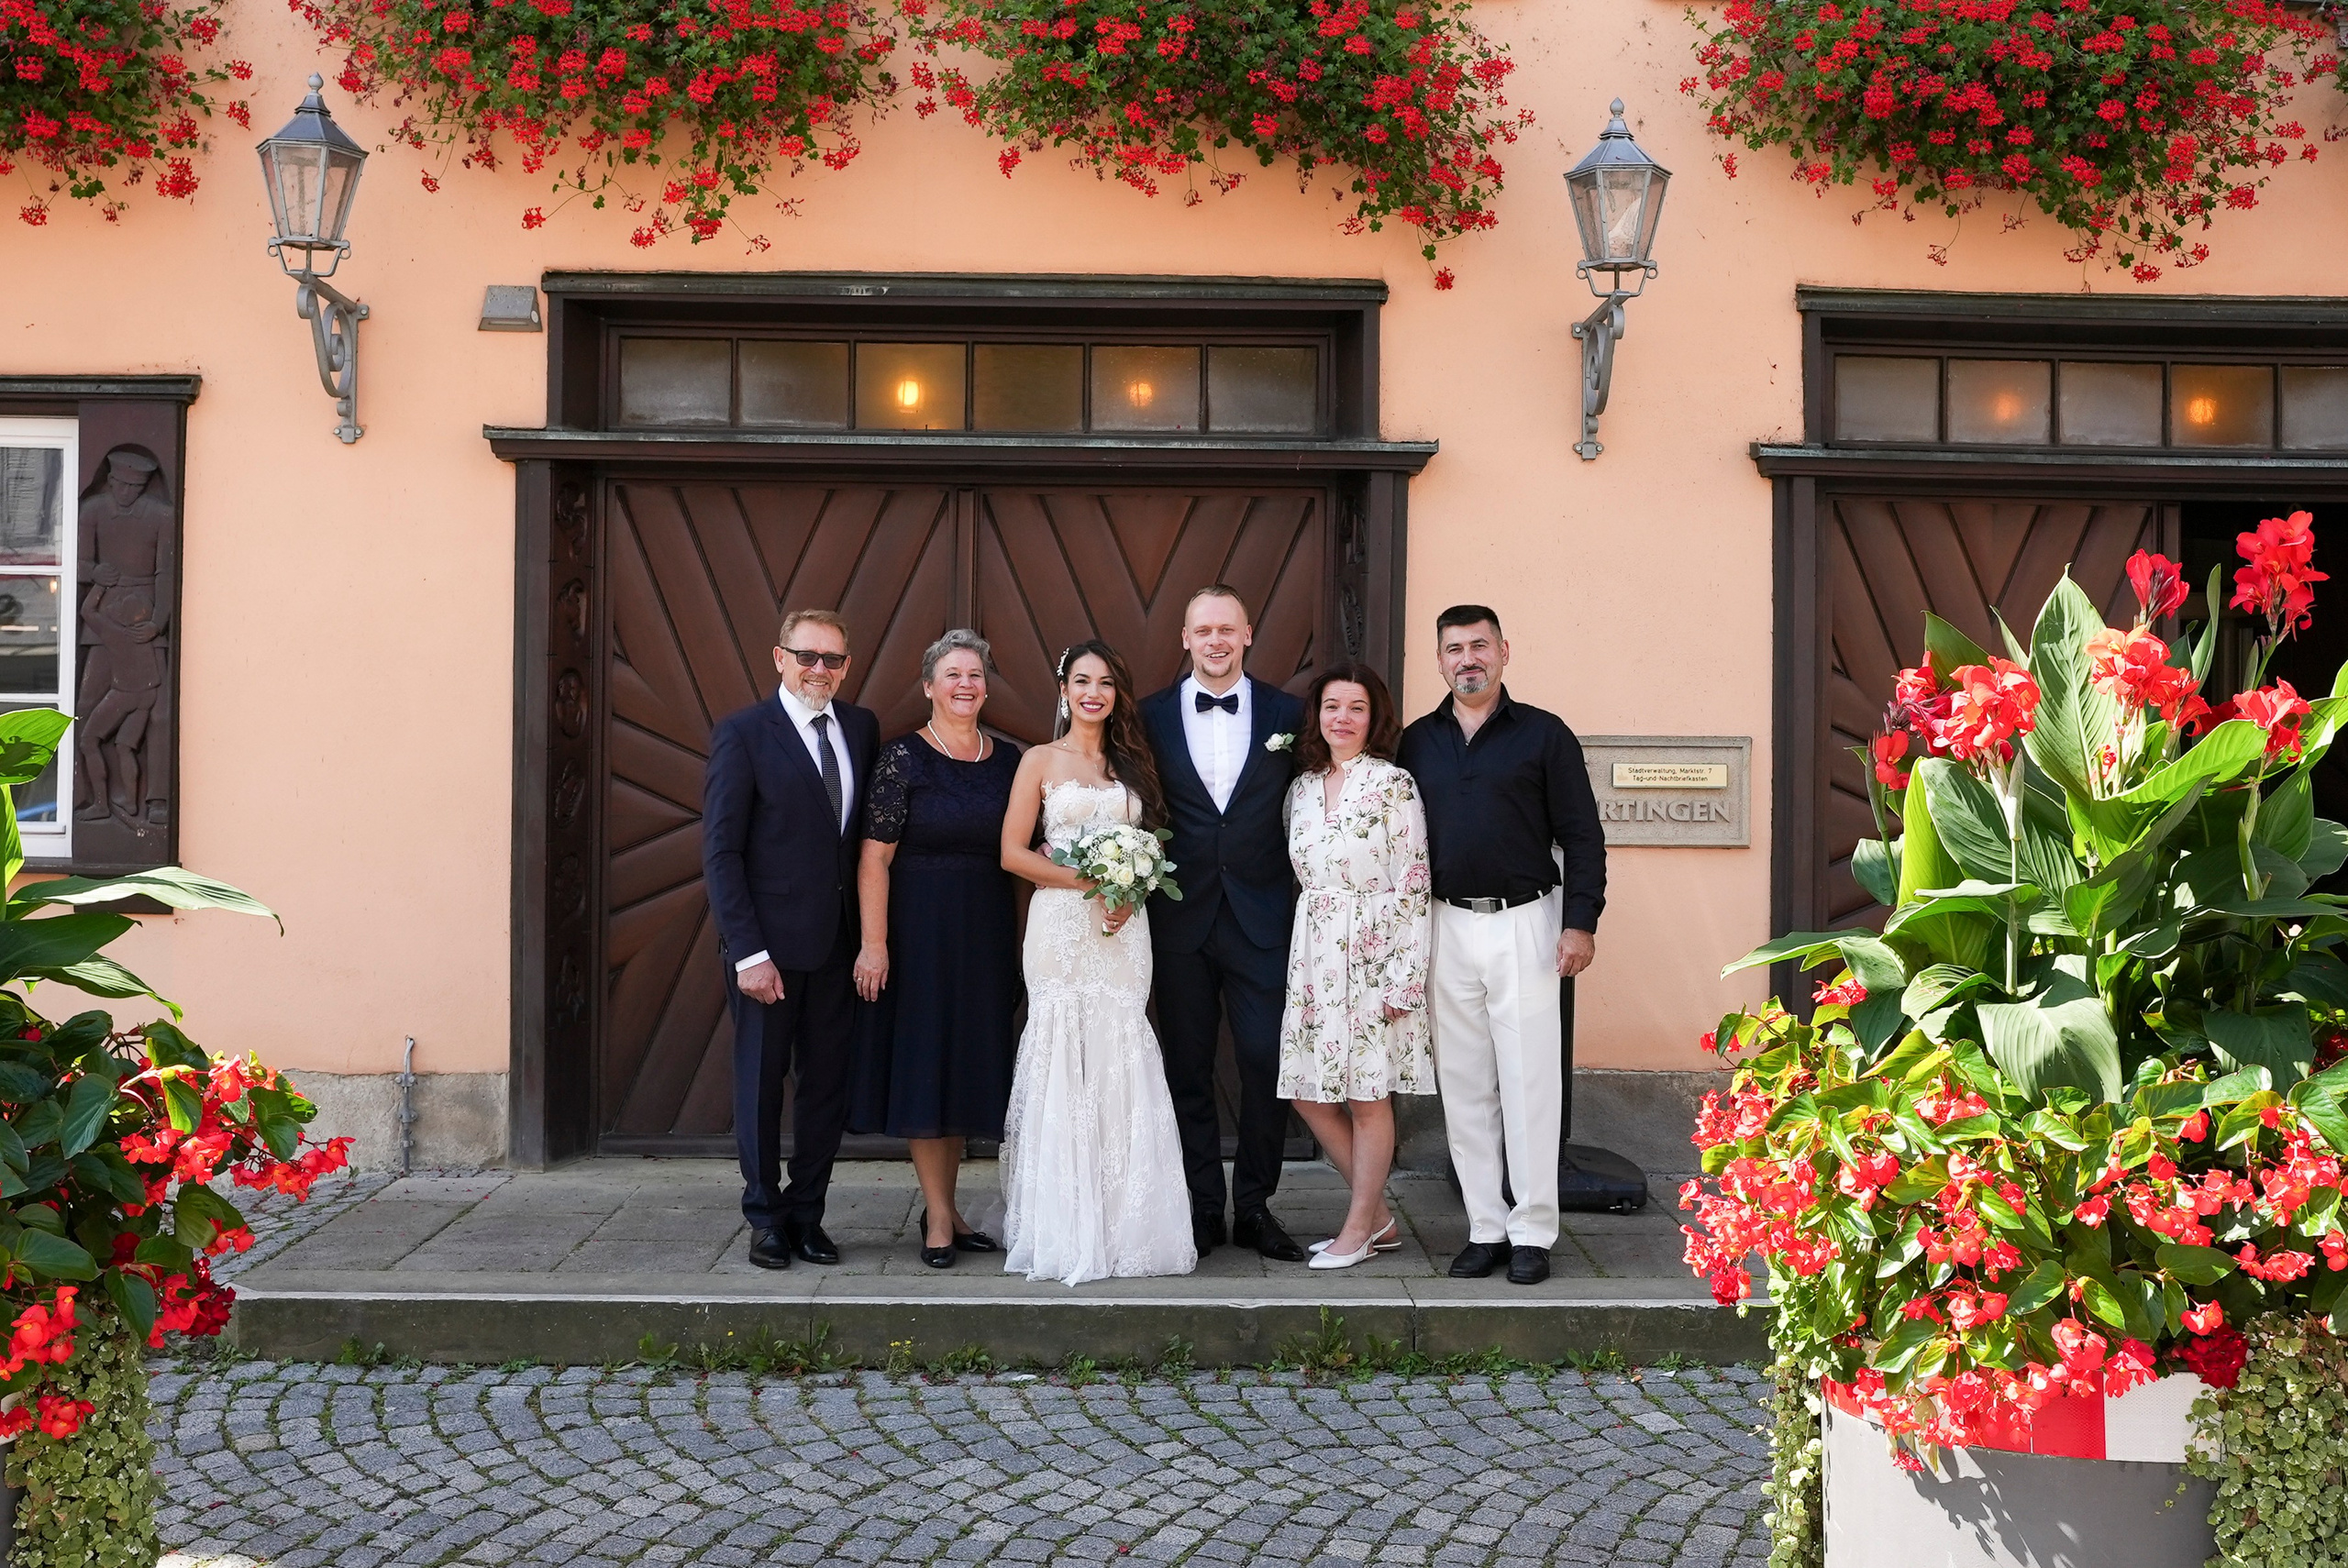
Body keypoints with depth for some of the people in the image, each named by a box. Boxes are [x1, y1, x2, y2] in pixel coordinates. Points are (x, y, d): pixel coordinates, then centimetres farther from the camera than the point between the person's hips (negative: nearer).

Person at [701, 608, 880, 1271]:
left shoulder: (862, 727, 7)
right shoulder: (742, 733, -7)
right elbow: (720, 852, -9)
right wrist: (748, 953, -15)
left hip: (838, 942, 4)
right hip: (769, 943, -4)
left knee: (827, 1085, 10)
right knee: (761, 1081, 9)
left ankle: (807, 1213, 23)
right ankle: (765, 1217, 23)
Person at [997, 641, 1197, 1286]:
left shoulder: (1133, 762, 15)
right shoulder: (1041, 761, 4)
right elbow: (1014, 852, -3)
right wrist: (1092, 881, -11)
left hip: (1124, 928, 3)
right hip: (1061, 924, -3)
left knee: (1123, 1063, -1)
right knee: (1063, 1062, -5)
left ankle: (1125, 1225, 7)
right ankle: (1064, 1229, 3)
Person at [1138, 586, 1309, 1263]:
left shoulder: (1287, 713, 4)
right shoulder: (1151, 716, 4)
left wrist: (1305, 899, -1)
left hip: (1262, 918, 0)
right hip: (1181, 920, 1)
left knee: (1267, 1063, 0)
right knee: (1188, 1069, 7)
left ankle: (1254, 1207, 15)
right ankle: (1202, 1207, 17)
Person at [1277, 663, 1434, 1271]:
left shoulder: (1393, 784, -6)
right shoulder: (1302, 787, 11)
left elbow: (1414, 882, -9)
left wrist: (1404, 976, -14)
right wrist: (1296, 957, 11)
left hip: (1372, 956, -6)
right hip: (1313, 956, 6)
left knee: (1368, 1095, 1)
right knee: (1308, 1091, 6)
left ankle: (1360, 1228, 16)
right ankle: (1379, 1217, 21)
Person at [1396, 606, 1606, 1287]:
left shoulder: (1543, 734, 0)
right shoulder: (1415, 743, 9)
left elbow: (1582, 835, -1)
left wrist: (1581, 922, -9)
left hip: (1524, 925, -3)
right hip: (1446, 925, 3)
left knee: (1529, 1080, -1)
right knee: (1463, 1085, 7)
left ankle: (1533, 1232, 8)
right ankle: (1485, 1228, 16)